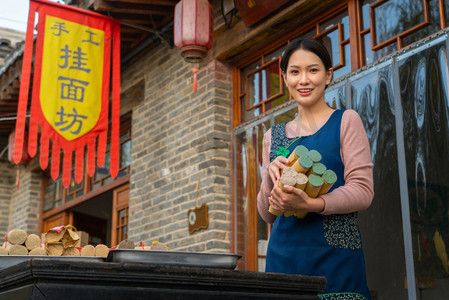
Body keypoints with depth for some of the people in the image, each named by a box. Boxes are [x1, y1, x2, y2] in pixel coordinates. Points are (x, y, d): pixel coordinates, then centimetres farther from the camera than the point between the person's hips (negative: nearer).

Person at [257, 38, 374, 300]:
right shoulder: (274, 136, 15)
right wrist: (271, 178, -7)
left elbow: (363, 191, -5)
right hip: (284, 256, 3)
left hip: (335, 257, -3)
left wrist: (310, 204, -20)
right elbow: (267, 214, 14)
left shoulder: (346, 121, 5)